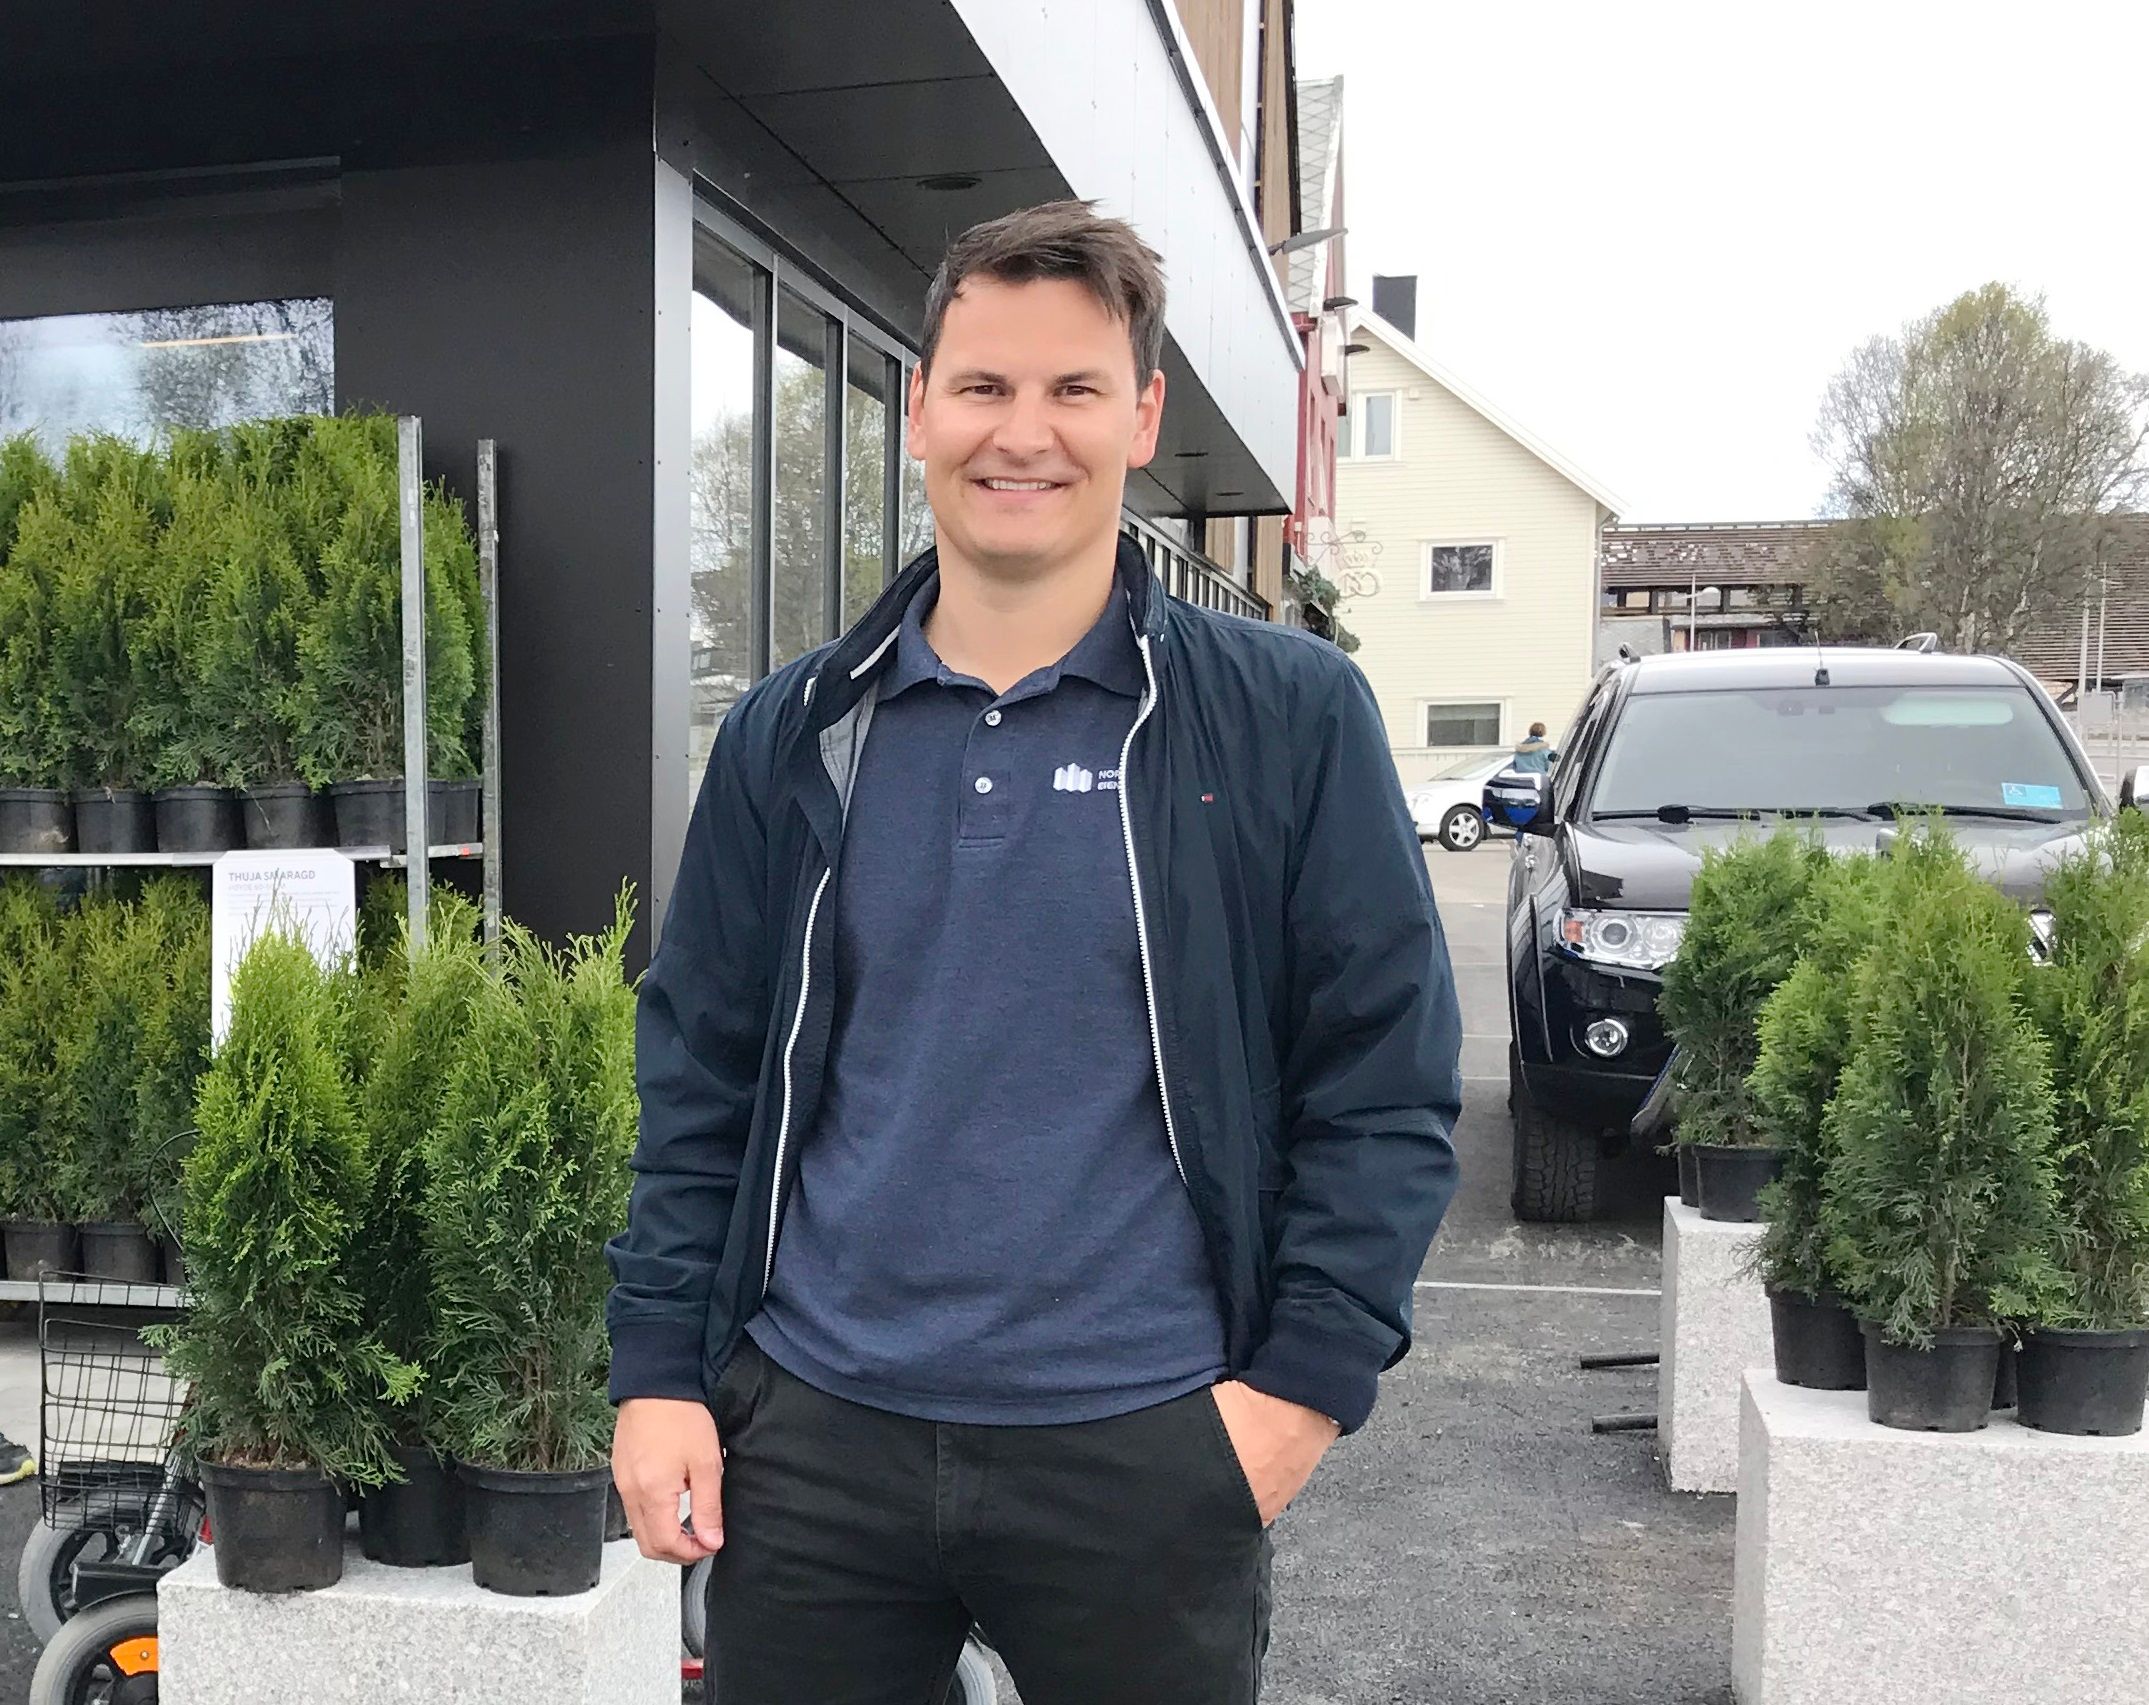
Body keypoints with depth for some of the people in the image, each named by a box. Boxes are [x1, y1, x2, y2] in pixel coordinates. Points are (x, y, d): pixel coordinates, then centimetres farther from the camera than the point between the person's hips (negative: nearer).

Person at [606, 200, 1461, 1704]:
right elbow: (700, 1078, 7)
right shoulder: (795, 735, 4)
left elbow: (1384, 1081, -4)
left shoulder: (1289, 718, -4)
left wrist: (1310, 1379, -9)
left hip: (1147, 1452, -2)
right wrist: (659, 1369, 3)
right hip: (812, 1433, 3)